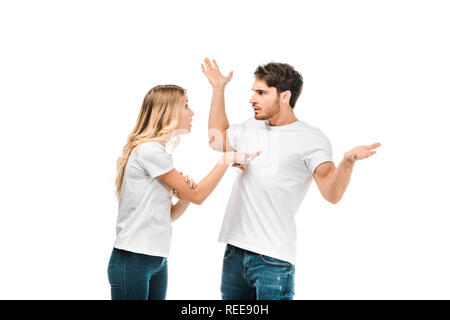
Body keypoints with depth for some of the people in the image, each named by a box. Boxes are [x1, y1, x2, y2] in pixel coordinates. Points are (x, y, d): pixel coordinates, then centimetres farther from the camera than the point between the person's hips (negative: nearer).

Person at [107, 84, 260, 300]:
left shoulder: (157, 150, 15)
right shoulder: (150, 150, -13)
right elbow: (197, 196, -8)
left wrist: (184, 198, -5)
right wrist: (227, 159, -3)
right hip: (133, 260, -9)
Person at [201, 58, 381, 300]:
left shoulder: (311, 138, -7)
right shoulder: (250, 128, 11)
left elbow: (331, 193, -17)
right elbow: (217, 140, 31)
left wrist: (347, 162, -38)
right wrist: (218, 88, 27)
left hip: (273, 259, -6)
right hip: (234, 250, 6)